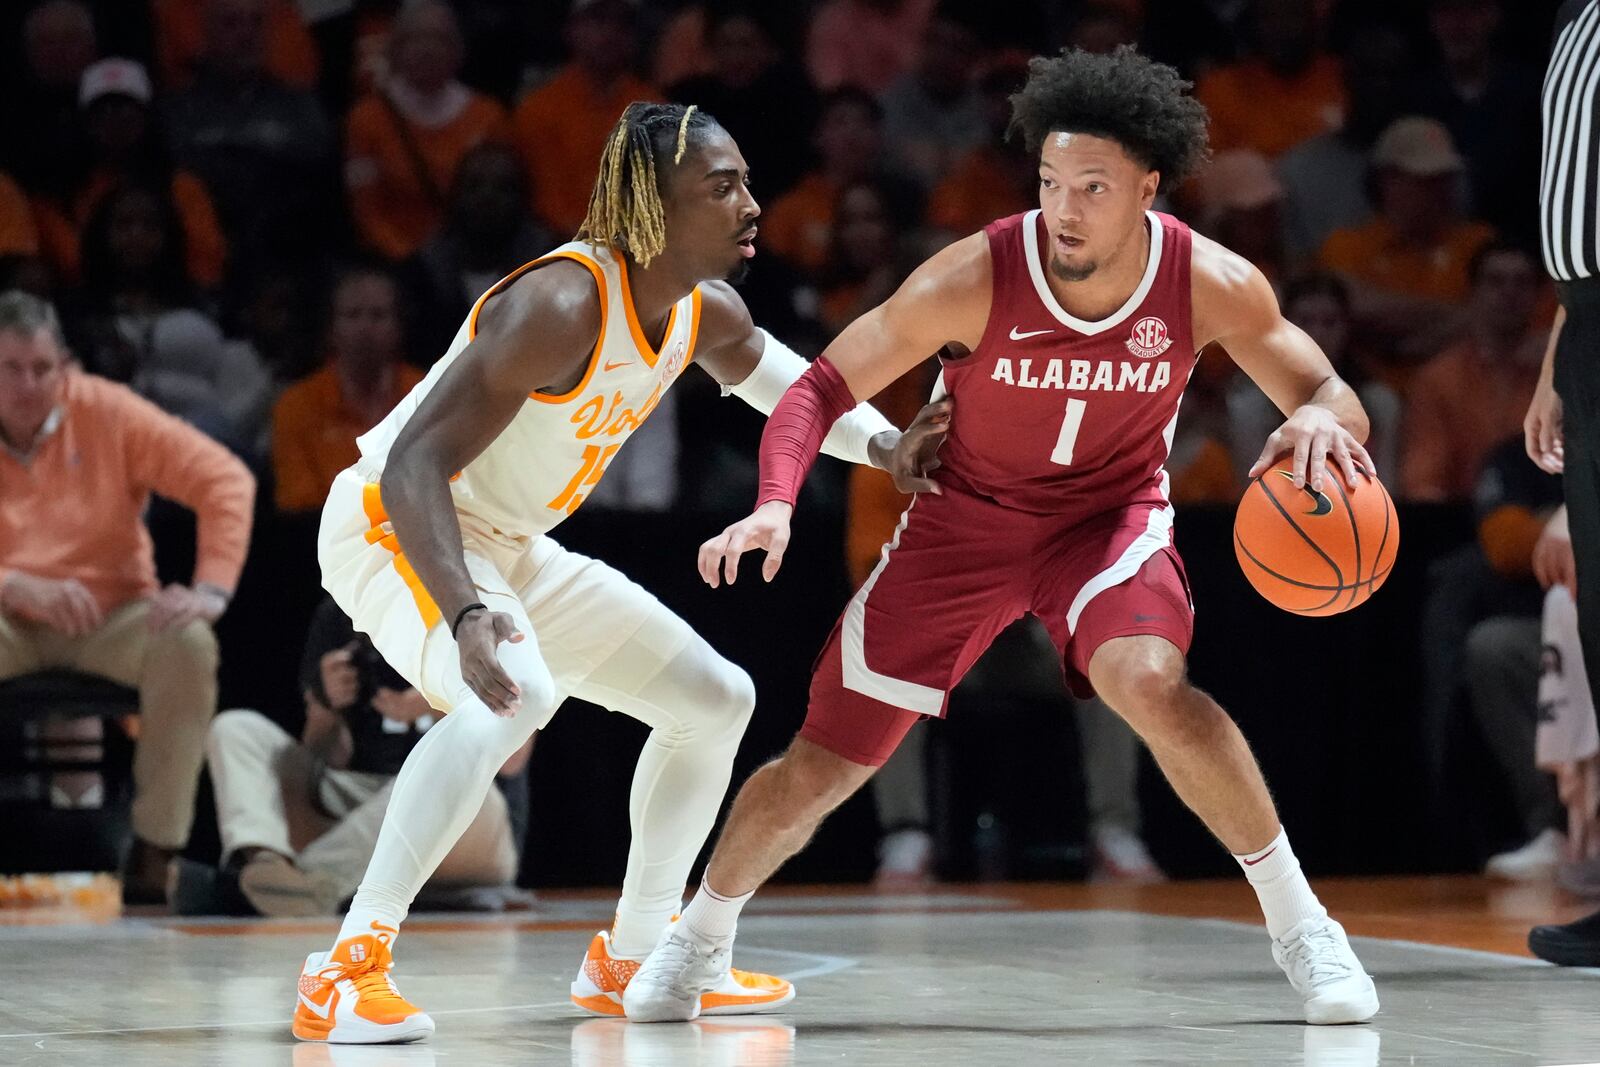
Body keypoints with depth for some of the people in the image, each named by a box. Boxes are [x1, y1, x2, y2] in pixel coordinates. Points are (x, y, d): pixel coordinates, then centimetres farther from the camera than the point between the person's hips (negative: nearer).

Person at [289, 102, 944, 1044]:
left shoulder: (707, 312, -4)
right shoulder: (561, 305, -31)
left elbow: (762, 368, 23)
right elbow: (413, 465, -36)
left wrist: (881, 445, 8)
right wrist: (464, 615, -50)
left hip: (511, 547, 9)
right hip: (393, 526, -9)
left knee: (718, 699, 13)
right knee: (515, 694, -37)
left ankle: (631, 960, 26)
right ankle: (347, 970, -33)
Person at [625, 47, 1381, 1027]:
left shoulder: (1210, 285, -22)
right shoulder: (977, 278, -26)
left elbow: (1329, 392, -11)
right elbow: (825, 386, -19)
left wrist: (1321, 420, -37)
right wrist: (776, 504, -36)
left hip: (1111, 511, 0)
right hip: (965, 517, 1)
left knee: (1149, 681, -33)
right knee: (819, 768, 1)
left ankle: (1299, 921, -17)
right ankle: (698, 940, 29)